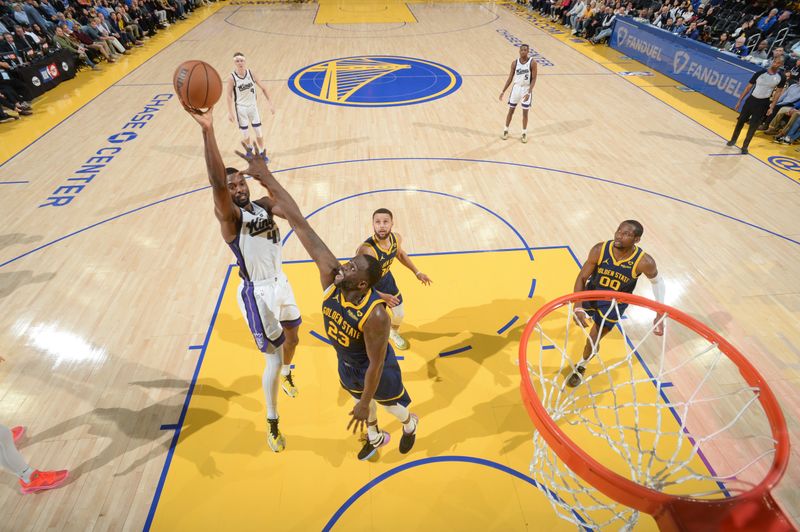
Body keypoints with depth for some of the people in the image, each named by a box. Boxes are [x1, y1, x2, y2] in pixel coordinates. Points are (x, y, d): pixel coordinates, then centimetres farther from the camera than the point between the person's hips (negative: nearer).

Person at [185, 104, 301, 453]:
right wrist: (208, 130, -47)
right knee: (273, 357, -1)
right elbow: (217, 182, -37)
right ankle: (272, 425, 20)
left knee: (292, 338, 25)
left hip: (279, 281, 7)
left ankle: (287, 373, 61)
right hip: (257, 292, -6)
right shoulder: (228, 214, -18)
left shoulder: (263, 204, 1)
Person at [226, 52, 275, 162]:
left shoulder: (251, 73, -11)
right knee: (245, 132, 11)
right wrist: (230, 112, -11)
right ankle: (249, 148, 40)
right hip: (240, 108, -2)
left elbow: (263, 88, -3)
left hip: (253, 106, 2)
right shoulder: (232, 78, -16)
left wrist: (270, 104, -7)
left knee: (258, 131, 5)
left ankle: (262, 152, 22)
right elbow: (229, 96, -9)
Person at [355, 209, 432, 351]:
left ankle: (393, 333, 56)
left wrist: (417, 272, 5)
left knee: (400, 314, 20)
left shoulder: (396, 238, -21)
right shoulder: (366, 250, -43)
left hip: (386, 278, 6)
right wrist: (380, 296, -38)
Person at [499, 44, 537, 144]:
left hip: (526, 89, -2)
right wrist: (503, 91, 0)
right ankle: (506, 130, 24)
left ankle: (524, 133, 16)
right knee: (511, 110, 8)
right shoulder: (515, 63, -2)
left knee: (525, 112, 3)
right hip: (516, 88, 3)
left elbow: (534, 79, -12)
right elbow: (510, 78, 5)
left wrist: (529, 92, -23)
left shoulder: (532, 63, -11)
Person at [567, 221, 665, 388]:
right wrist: (578, 308, -31)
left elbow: (657, 281, -9)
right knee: (578, 319, 29)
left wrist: (660, 315, -10)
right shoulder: (599, 249, -29)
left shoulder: (644, 262, -31)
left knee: (593, 341, -2)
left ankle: (580, 367, 30)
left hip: (615, 303, -2)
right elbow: (582, 278, -21)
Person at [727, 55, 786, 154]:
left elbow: (778, 92, 1)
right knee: (741, 121, 8)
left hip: (763, 104, -1)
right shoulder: (760, 73, -5)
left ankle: (745, 146, 12)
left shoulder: (781, 77, -5)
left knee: (753, 126, 0)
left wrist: (772, 107, -7)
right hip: (751, 100, 1)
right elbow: (748, 87, 1)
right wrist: (739, 101, -2)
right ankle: (733, 140, 29)